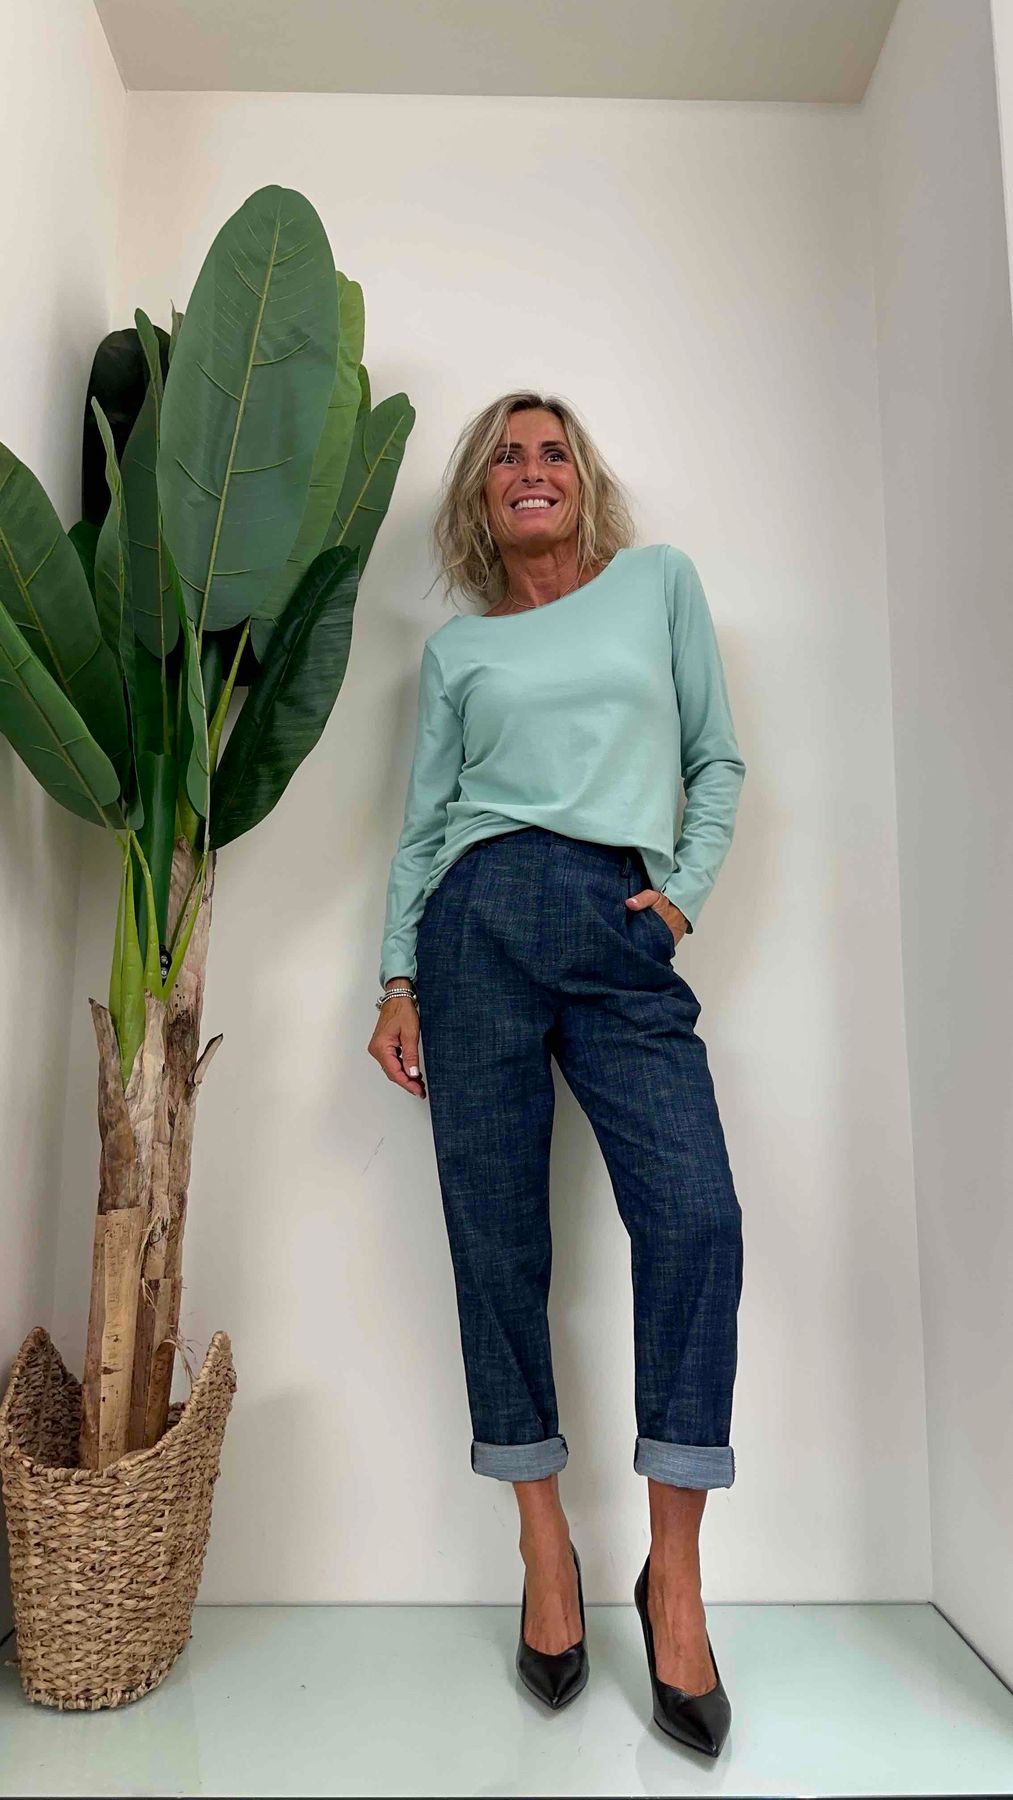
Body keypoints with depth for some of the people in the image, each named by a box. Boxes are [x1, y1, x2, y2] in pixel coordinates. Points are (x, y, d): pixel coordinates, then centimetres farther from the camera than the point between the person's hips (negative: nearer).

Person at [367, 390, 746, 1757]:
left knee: (695, 1216, -16)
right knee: (497, 1234, 0)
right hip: (480, 923, 1)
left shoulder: (660, 581, 18)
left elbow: (718, 760, 17)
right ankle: (546, 1549, 17)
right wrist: (398, 982, 6)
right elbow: (423, 824, 14)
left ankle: (675, 1573, 1)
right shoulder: (455, 647, 18)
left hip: (626, 937, 0)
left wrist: (685, 892, 2)